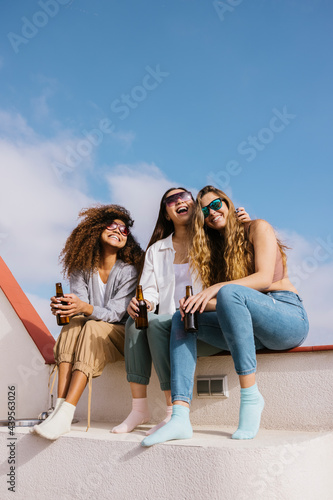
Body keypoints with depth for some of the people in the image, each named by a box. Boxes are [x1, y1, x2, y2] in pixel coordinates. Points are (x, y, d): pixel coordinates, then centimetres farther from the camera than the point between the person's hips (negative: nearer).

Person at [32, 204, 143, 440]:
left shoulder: (128, 271, -9)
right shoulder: (82, 268, 3)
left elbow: (115, 314, -18)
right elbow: (78, 303, -10)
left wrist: (85, 308, -37)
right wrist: (63, 307, -34)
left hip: (119, 335, -3)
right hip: (89, 334, 3)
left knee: (92, 328, -32)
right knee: (72, 325, -28)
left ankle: (65, 415, -41)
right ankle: (60, 407, -36)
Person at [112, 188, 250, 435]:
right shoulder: (156, 250, 21)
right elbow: (149, 290, 13)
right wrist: (142, 302, -12)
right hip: (168, 323, 4)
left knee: (158, 322, -30)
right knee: (135, 318, -26)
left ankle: (174, 413, -26)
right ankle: (139, 408, -23)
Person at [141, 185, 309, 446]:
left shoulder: (257, 228, 4)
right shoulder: (215, 247, 20)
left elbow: (265, 278, -12)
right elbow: (219, 302, 8)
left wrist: (217, 288, -24)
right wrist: (200, 303, -15)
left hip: (290, 315, -6)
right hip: (250, 326, 6)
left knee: (229, 292, -34)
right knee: (181, 318, -13)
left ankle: (251, 396, -26)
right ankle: (180, 417, -26)